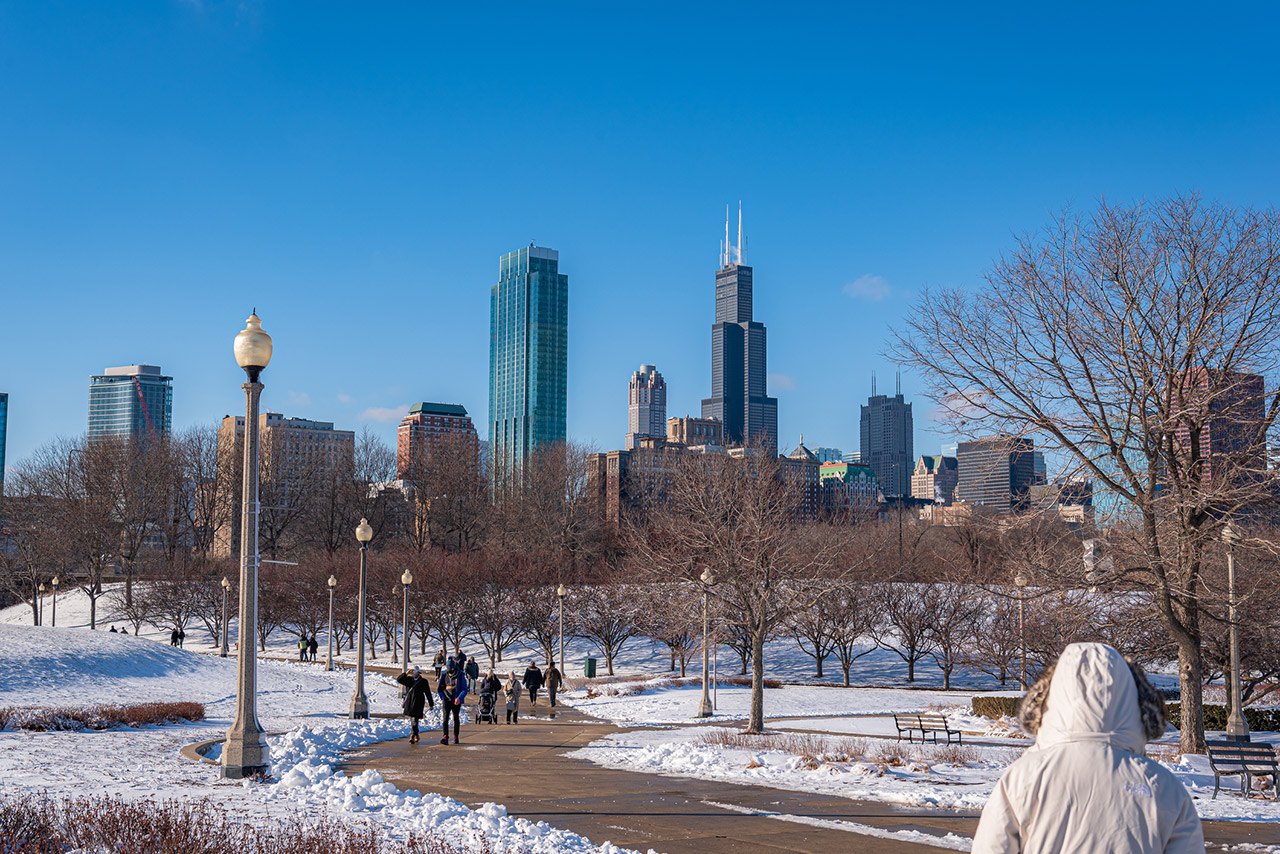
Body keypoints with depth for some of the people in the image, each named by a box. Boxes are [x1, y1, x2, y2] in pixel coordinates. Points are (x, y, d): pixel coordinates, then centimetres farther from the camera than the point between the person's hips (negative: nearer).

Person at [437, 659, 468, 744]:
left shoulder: (460, 675, -3)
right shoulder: (444, 675, 6)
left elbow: (464, 689, -4)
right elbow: (439, 688, 16)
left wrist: (459, 698, -20)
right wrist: (442, 697, 1)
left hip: (456, 701, -1)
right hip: (446, 700, 1)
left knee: (456, 719, 9)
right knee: (445, 718, -13)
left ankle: (456, 737, 21)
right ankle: (445, 737, -20)